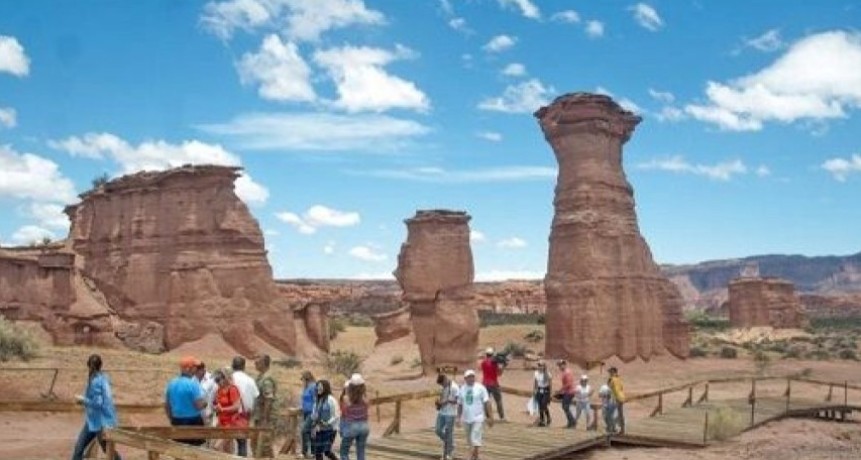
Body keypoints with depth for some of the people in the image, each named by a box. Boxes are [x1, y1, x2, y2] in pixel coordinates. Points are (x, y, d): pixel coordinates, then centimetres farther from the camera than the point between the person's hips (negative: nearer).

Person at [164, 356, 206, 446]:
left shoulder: (171, 383, 5)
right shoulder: (192, 384, -16)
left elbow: (167, 406, 12)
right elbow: (199, 405, -21)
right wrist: (205, 402, 1)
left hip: (177, 422, 7)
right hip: (193, 422, -7)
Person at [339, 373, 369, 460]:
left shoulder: (346, 398, -12)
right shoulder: (364, 399, -4)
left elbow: (344, 415, -5)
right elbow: (366, 415, 5)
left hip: (350, 426, -3)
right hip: (363, 426, 3)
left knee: (344, 452, 11)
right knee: (361, 453, 12)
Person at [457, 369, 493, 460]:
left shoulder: (480, 388, -6)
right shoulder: (462, 389, 7)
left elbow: (487, 403, -6)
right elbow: (460, 404, 13)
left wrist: (490, 417, -9)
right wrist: (459, 417, 10)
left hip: (478, 418, -5)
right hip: (466, 419, 5)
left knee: (475, 439, -14)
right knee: (470, 440, 14)